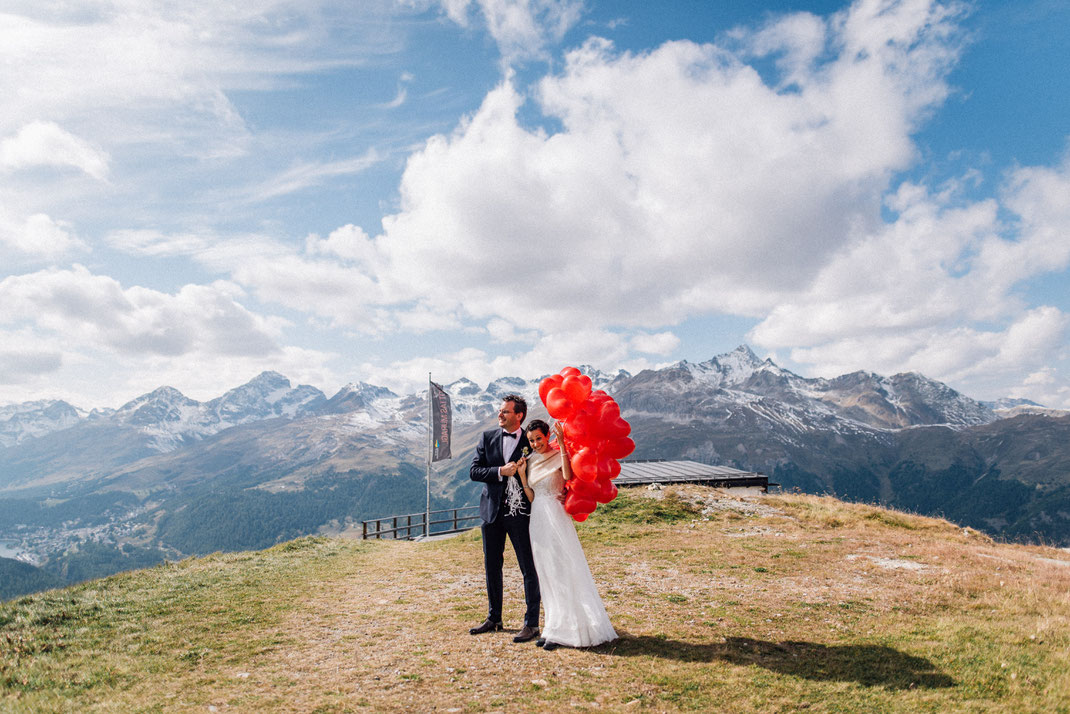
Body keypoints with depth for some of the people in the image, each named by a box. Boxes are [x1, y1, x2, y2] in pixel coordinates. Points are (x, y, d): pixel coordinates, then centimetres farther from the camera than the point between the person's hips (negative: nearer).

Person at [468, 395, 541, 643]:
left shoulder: (531, 441, -4)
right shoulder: (487, 438, 5)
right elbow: (474, 471, -1)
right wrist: (500, 471, -14)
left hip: (521, 513, -4)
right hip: (492, 511, 4)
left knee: (529, 569, 1)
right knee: (491, 567, 15)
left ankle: (531, 623, 12)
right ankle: (494, 618, 31)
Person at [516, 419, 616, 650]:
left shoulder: (558, 456, -4)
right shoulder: (530, 461, 12)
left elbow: (567, 475, -26)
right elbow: (531, 497, 8)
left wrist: (562, 443, -25)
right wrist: (521, 474, -3)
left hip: (556, 518, -6)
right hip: (538, 519, 6)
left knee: (562, 572, -4)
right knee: (546, 574, 10)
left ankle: (561, 630, 2)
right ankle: (554, 627, 18)